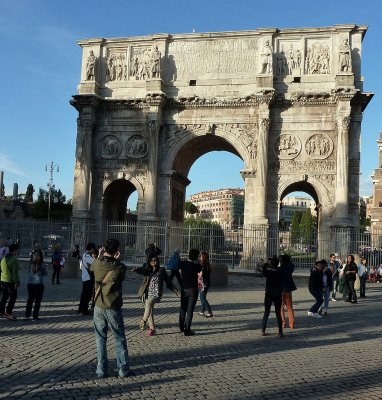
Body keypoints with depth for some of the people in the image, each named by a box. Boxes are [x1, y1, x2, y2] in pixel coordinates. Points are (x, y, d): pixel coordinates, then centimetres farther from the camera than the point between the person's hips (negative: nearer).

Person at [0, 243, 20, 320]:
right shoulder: (14, 260, -16)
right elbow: (15, 272, -19)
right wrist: (16, 282, -15)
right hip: (10, 281, -8)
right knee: (13, 297, 1)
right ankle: (8, 312, 0)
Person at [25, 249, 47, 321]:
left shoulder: (31, 264, -4)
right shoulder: (42, 264, -13)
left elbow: (29, 272, 4)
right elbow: (45, 273, -3)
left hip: (30, 284, 4)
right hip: (39, 284, -4)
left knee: (30, 299, 18)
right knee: (37, 301, 4)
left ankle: (27, 315, 23)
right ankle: (35, 317, 5)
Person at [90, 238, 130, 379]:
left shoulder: (97, 263, -8)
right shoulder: (120, 267, -15)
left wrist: (101, 256, 26)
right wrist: (117, 260, 9)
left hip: (99, 307, 2)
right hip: (114, 308, -2)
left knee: (100, 339, 12)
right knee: (120, 339, 11)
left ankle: (101, 370, 13)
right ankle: (123, 369, 15)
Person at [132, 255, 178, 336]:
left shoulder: (161, 270, 6)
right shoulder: (147, 269, 8)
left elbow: (168, 281, 8)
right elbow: (142, 270, -15)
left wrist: (175, 290, 5)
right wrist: (136, 269, -39)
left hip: (156, 293, -3)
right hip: (147, 293, 3)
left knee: (149, 302, -29)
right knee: (150, 311, 4)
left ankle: (144, 320, -16)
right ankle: (152, 328, 16)